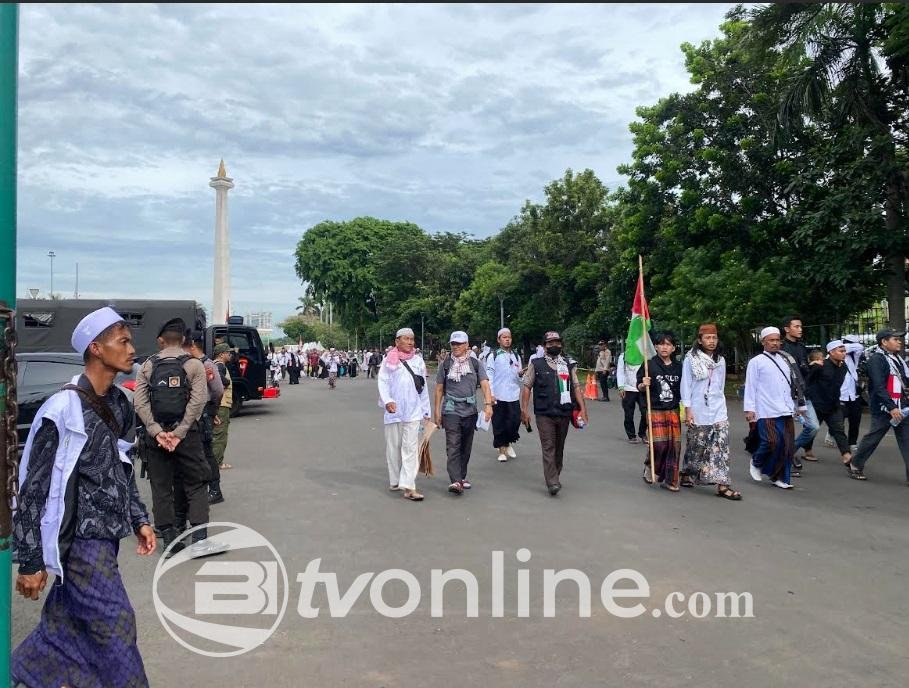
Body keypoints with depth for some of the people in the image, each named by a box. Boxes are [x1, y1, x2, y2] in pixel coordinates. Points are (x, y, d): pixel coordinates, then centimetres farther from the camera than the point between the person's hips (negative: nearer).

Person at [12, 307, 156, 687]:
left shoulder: (118, 404, 7)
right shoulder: (64, 409, -18)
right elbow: (35, 487, -15)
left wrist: (139, 520, 13)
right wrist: (30, 560, -13)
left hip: (105, 536, 8)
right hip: (81, 540, -8)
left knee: (63, 625, 18)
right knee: (115, 627, 0)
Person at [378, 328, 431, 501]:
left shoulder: (418, 360, 10)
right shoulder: (389, 360, 3)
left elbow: (423, 387, 12)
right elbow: (383, 382, -5)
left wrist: (426, 411, 12)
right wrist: (387, 400, -22)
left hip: (413, 411, 1)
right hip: (394, 411, 0)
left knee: (411, 448, -7)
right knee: (393, 446, 10)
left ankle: (408, 487, -11)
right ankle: (394, 480, 26)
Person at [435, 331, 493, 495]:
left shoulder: (475, 363, 5)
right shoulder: (446, 365, 6)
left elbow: (485, 384, -4)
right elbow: (439, 389, 9)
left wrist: (488, 404, -18)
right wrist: (437, 411, 4)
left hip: (470, 410, 2)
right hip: (451, 410, -2)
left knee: (466, 447, 12)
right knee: (453, 446, -11)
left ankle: (462, 477, 26)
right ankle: (455, 481, -17)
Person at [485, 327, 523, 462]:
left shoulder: (516, 356, 16)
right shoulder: (493, 355, 2)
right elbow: (489, 376, -4)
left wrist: (520, 374, -3)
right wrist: (491, 394, -12)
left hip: (514, 396, 3)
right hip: (498, 397, -3)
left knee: (515, 421, -1)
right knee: (499, 425, 2)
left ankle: (508, 443, 24)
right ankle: (502, 450, 15)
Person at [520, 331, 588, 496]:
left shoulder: (569, 364, 11)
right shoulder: (536, 364, 3)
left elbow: (576, 387, 10)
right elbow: (527, 387, 2)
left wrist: (583, 408, 0)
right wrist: (524, 409, -6)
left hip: (564, 413, 3)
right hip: (544, 414, -3)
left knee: (559, 447, 14)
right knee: (548, 447, -9)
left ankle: (555, 475, 29)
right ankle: (553, 482, -12)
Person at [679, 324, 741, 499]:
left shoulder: (720, 360, 9)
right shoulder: (690, 359, -6)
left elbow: (721, 385, 17)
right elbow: (685, 385, -7)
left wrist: (718, 403, 17)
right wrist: (687, 410, -11)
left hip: (718, 410, 4)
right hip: (698, 411, -4)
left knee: (721, 445, -6)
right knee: (696, 445, 8)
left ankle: (722, 484, -6)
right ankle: (688, 475, 30)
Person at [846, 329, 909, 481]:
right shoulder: (876, 359, -13)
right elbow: (879, 387, -20)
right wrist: (891, 407, -24)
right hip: (884, 408, -8)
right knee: (873, 438, 3)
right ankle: (855, 465, 20)